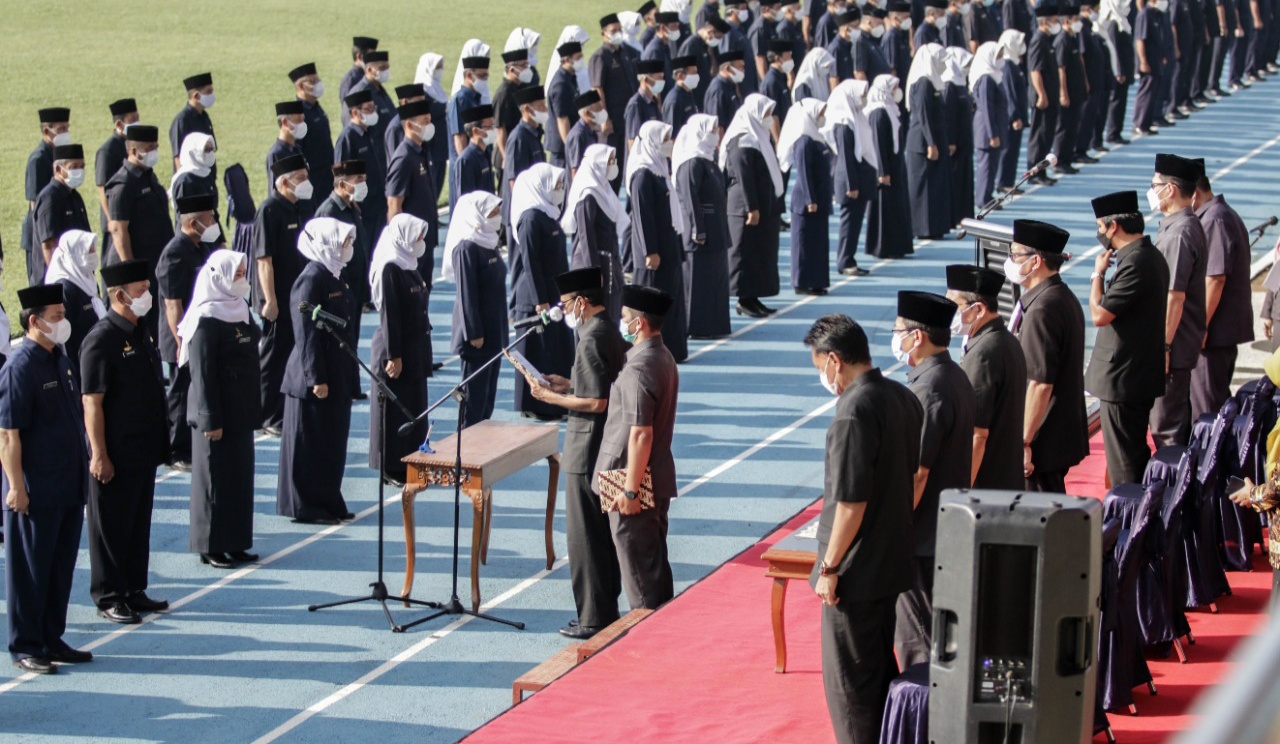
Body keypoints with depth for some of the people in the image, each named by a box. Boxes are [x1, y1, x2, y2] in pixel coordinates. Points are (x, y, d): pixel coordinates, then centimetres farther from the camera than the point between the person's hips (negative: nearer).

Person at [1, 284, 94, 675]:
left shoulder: (60, 361, 11)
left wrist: (83, 470, 20)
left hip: (68, 489, 8)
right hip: (35, 492, -8)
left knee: (62, 567, 14)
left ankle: (52, 640, 24)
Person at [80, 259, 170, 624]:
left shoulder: (142, 333, 10)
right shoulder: (101, 340, -17)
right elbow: (92, 403, -19)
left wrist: (159, 441, 20)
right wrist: (99, 454, -20)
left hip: (144, 452, 8)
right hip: (115, 454, -8)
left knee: (140, 522, 15)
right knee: (111, 525, 2)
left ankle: (134, 590, 25)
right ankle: (108, 597, 10)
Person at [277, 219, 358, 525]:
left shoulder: (333, 276, 11)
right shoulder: (311, 279, -17)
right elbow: (307, 333, -19)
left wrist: (348, 375, 20)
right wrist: (316, 379, -20)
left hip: (338, 377, 9)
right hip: (314, 381, -9)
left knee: (333, 444, 14)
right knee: (310, 443, 0)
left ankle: (329, 504, 22)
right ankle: (307, 507, 7)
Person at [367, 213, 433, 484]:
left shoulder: (409, 267, 10)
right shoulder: (390, 269, -18)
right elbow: (388, 316, -19)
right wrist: (393, 356, -20)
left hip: (415, 351, 9)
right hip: (397, 351, -9)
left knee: (415, 408, 13)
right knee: (394, 411, 0)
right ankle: (392, 469, 8)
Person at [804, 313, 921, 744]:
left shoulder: (854, 412, -23)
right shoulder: (904, 398, 4)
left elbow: (851, 503, -23)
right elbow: (914, 476, 13)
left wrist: (829, 568, -15)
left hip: (857, 568, -9)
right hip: (893, 559, 9)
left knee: (849, 676, 3)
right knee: (881, 664, 21)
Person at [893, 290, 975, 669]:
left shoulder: (928, 389, -22)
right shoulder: (957, 377, 9)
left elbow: (917, 472, -24)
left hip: (922, 538, -10)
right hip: (951, 530, 10)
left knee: (916, 636, -2)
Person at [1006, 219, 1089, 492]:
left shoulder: (1042, 310, -21)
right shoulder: (1065, 298, 12)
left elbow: (1041, 384, -24)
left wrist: (1024, 442, -20)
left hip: (1044, 441, -10)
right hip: (1065, 435, 10)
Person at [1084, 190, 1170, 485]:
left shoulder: (1134, 264, -23)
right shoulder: (1151, 256, 10)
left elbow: (1099, 314, -23)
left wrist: (1098, 274, -12)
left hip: (1122, 380, -10)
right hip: (1143, 372, 10)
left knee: (1123, 464, -4)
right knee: (1137, 454, 19)